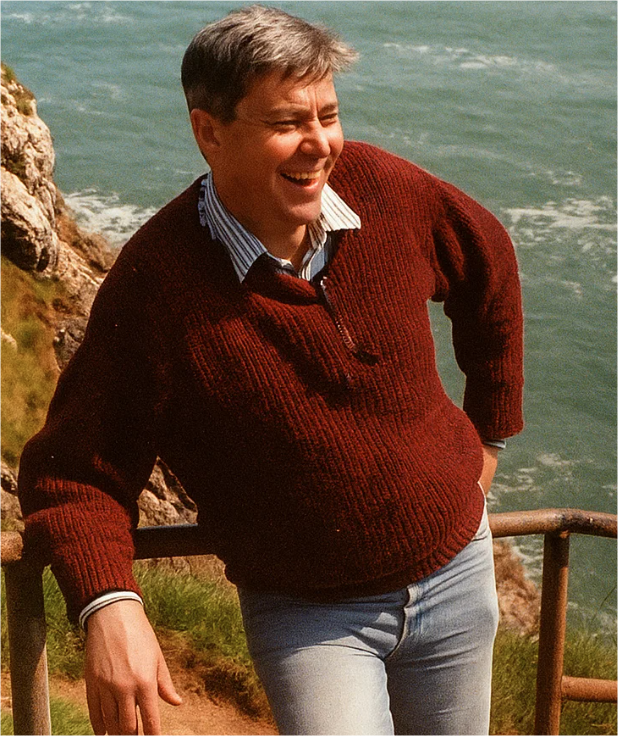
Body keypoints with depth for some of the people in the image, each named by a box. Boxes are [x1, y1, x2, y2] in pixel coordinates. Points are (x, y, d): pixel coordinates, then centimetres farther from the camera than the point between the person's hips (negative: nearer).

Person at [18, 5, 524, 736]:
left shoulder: (384, 189, -11)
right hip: (303, 612, -4)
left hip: (456, 572, 4)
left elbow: (490, 272, 10)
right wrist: (108, 606, -34)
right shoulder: (154, 284, -23)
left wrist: (490, 429, 15)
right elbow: (75, 466, -18)